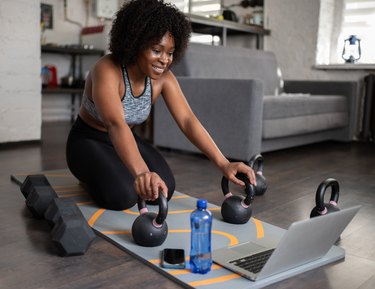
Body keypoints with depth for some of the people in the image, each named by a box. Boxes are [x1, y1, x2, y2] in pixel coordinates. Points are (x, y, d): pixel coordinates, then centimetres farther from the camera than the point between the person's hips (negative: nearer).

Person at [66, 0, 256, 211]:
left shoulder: (163, 77, -14)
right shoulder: (107, 71, -32)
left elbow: (187, 120, -21)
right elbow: (115, 124, -48)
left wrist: (223, 163, -34)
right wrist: (141, 172, -65)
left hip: (125, 140, 5)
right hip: (89, 141, -5)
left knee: (164, 189, -16)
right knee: (122, 195, -29)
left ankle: (120, 171, 14)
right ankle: (91, 174, 6)